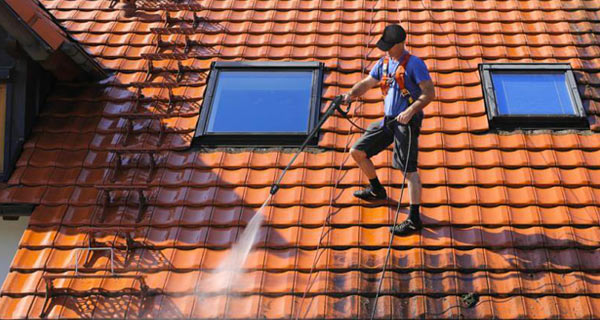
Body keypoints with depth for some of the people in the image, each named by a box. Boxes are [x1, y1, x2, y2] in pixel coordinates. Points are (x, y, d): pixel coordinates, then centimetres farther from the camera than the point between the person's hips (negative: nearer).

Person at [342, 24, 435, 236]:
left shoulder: (414, 64, -9)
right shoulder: (384, 63, 13)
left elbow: (429, 93, -14)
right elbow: (367, 83, 15)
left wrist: (410, 111, -27)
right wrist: (351, 95, -6)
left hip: (406, 122, -8)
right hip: (388, 120, 8)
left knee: (409, 169, -9)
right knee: (357, 151, 10)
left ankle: (414, 219, -4)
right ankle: (377, 190, 32)